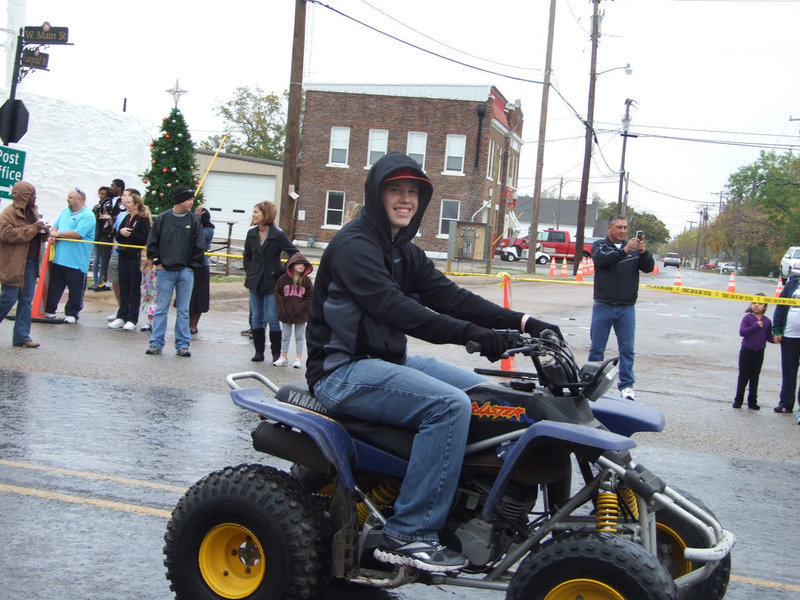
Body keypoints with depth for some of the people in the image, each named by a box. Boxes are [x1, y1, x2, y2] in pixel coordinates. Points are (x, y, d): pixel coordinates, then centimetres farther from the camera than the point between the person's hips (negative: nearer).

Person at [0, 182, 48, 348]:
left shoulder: (33, 211, 15)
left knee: (26, 301, 7)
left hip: (30, 264, 8)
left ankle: (22, 336, 12)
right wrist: (32, 228, -22)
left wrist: (42, 231, 4)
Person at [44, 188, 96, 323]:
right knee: (54, 286, 12)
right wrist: (53, 233, -6)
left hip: (76, 262, -7)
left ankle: (72, 313, 14)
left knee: (76, 290, 3)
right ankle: (49, 310, 20)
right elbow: (55, 226, 19)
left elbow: (77, 233, -22)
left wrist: (58, 234, -12)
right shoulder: (66, 211, 14)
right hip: (59, 258, 7)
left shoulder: (87, 216, -12)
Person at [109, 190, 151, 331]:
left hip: (136, 257, -7)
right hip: (124, 256, 7)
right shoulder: (126, 218, 14)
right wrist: (120, 232, -7)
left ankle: (132, 319, 5)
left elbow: (145, 239, -18)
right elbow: (117, 237, 13)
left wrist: (130, 233, -16)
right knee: (123, 288, 10)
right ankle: (121, 317, 16)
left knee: (134, 289, 0)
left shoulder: (143, 220, -9)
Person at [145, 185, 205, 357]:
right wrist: (158, 262, 0)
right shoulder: (162, 219, 0)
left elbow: (198, 246, 5)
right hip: (165, 271, -1)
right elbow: (152, 243, 5)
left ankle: (182, 344, 11)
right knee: (161, 309, 2)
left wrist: (191, 266, 1)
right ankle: (156, 343, 8)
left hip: (185, 272, 1)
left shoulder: (194, 221, 2)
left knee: (183, 310, 5)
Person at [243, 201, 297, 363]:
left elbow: (294, 253, -7)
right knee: (257, 318, 8)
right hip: (255, 281, 5)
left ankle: (276, 353, 8)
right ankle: (259, 351, 16)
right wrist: (248, 271, 7)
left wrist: (284, 271, -8)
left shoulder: (277, 235, -11)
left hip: (272, 282, -5)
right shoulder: (251, 234, 4)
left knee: (273, 318, -2)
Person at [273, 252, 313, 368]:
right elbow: (277, 294, 0)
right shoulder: (283, 279, -3)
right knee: (285, 336, 11)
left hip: (301, 315, 0)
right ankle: (284, 357, 20)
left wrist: (302, 307, -13)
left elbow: (310, 296, -1)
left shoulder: (306, 281, -2)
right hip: (286, 314, 1)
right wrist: (282, 309, -7)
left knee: (299, 337, 7)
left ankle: (299, 358, 14)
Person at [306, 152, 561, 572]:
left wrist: (519, 322, -8)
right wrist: (468, 333, -36)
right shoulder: (354, 245, -15)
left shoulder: (403, 252, 15)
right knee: (449, 404, -26)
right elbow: (392, 307, -29)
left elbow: (449, 296, 4)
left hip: (387, 360, 10)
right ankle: (407, 535, -22)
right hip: (343, 371, -10)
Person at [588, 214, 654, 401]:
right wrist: (624, 251, -29)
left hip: (627, 308, 2)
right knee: (597, 348, 4)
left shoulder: (634, 248, 9)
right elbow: (602, 260, -16)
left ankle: (626, 385, 8)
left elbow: (648, 268, 0)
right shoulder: (600, 245, 4)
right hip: (603, 306, -1)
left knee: (627, 349, 2)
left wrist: (644, 252, -19)